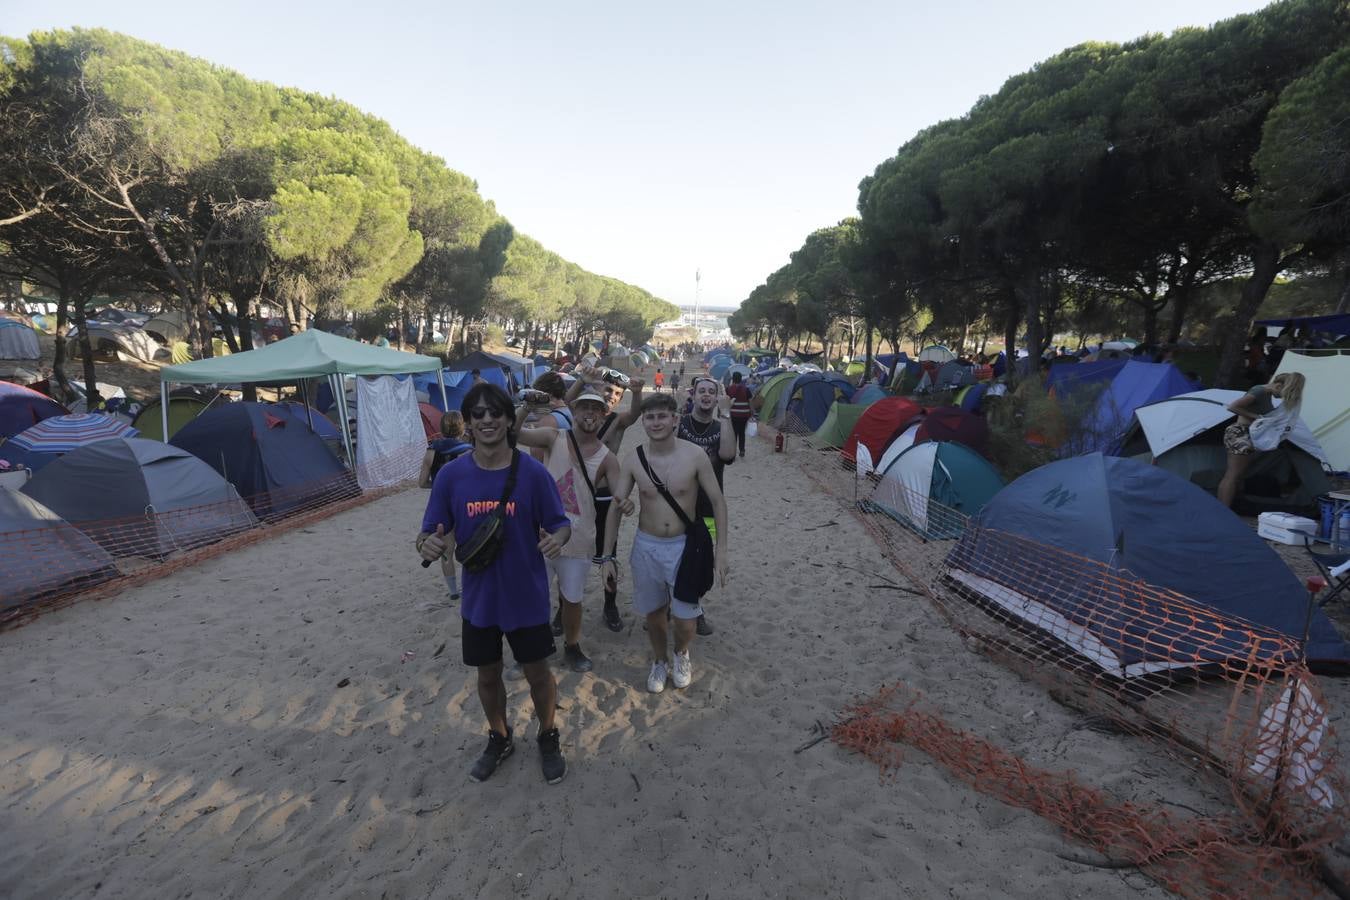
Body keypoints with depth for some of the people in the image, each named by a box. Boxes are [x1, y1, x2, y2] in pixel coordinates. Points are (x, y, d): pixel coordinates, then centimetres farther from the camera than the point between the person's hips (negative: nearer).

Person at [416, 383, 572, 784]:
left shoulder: (533, 472, -16)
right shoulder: (450, 475, -10)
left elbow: (561, 525, -8)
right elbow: (431, 534, -4)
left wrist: (556, 539, -32)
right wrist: (428, 545, -28)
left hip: (527, 596, -2)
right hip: (479, 598, 2)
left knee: (537, 673, 14)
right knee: (487, 675, 21)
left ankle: (548, 739, 42)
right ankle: (499, 738, 48)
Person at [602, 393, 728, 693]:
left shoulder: (695, 456, -14)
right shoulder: (633, 459, -9)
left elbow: (718, 502, -5)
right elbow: (615, 506, -2)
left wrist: (720, 549, -8)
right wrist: (607, 556, -2)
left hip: (684, 546, -2)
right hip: (646, 546, 2)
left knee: (685, 620, 4)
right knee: (654, 612, 17)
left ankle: (681, 655, 39)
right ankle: (660, 661, 45)